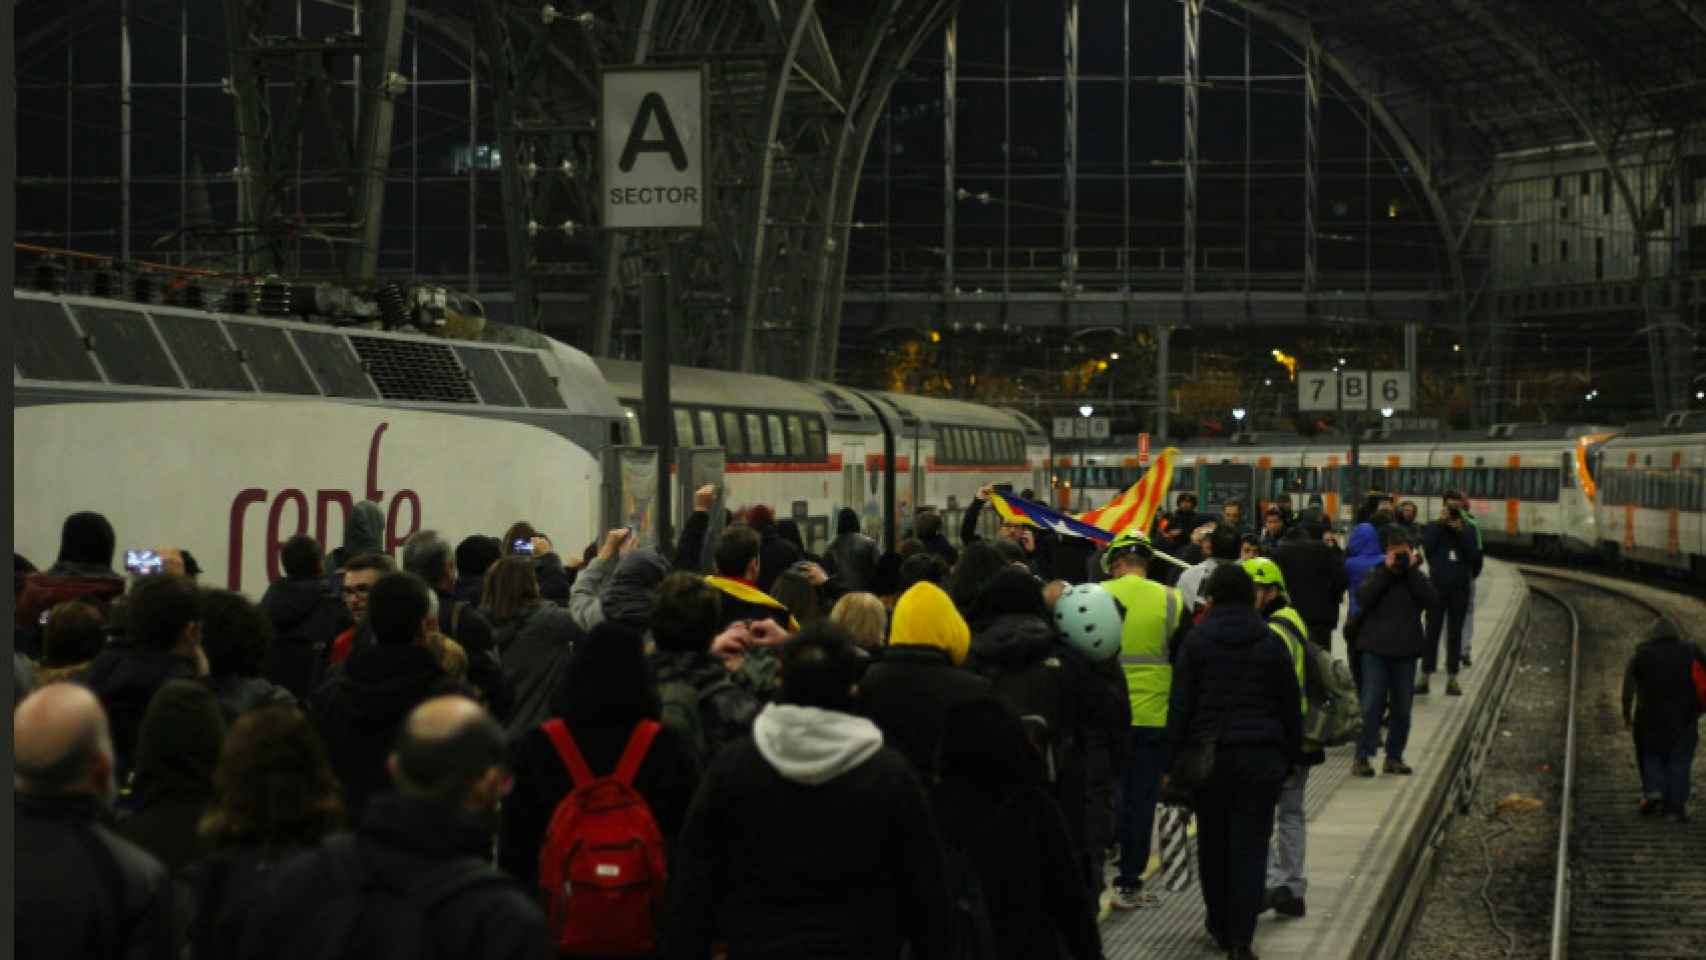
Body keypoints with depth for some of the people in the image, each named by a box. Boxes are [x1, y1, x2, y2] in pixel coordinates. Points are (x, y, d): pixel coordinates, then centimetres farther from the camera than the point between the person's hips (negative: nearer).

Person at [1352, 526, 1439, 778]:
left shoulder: (1416, 577, 8)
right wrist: (1387, 570, -14)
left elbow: (1432, 600, -11)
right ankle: (1363, 756, -5)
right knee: (1371, 704, -8)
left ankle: (1394, 756, 16)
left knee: (1402, 707, 7)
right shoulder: (1376, 575, 4)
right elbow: (1363, 597, -16)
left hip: (1406, 651, 3)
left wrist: (1410, 570, -11)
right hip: (1376, 649, -3)